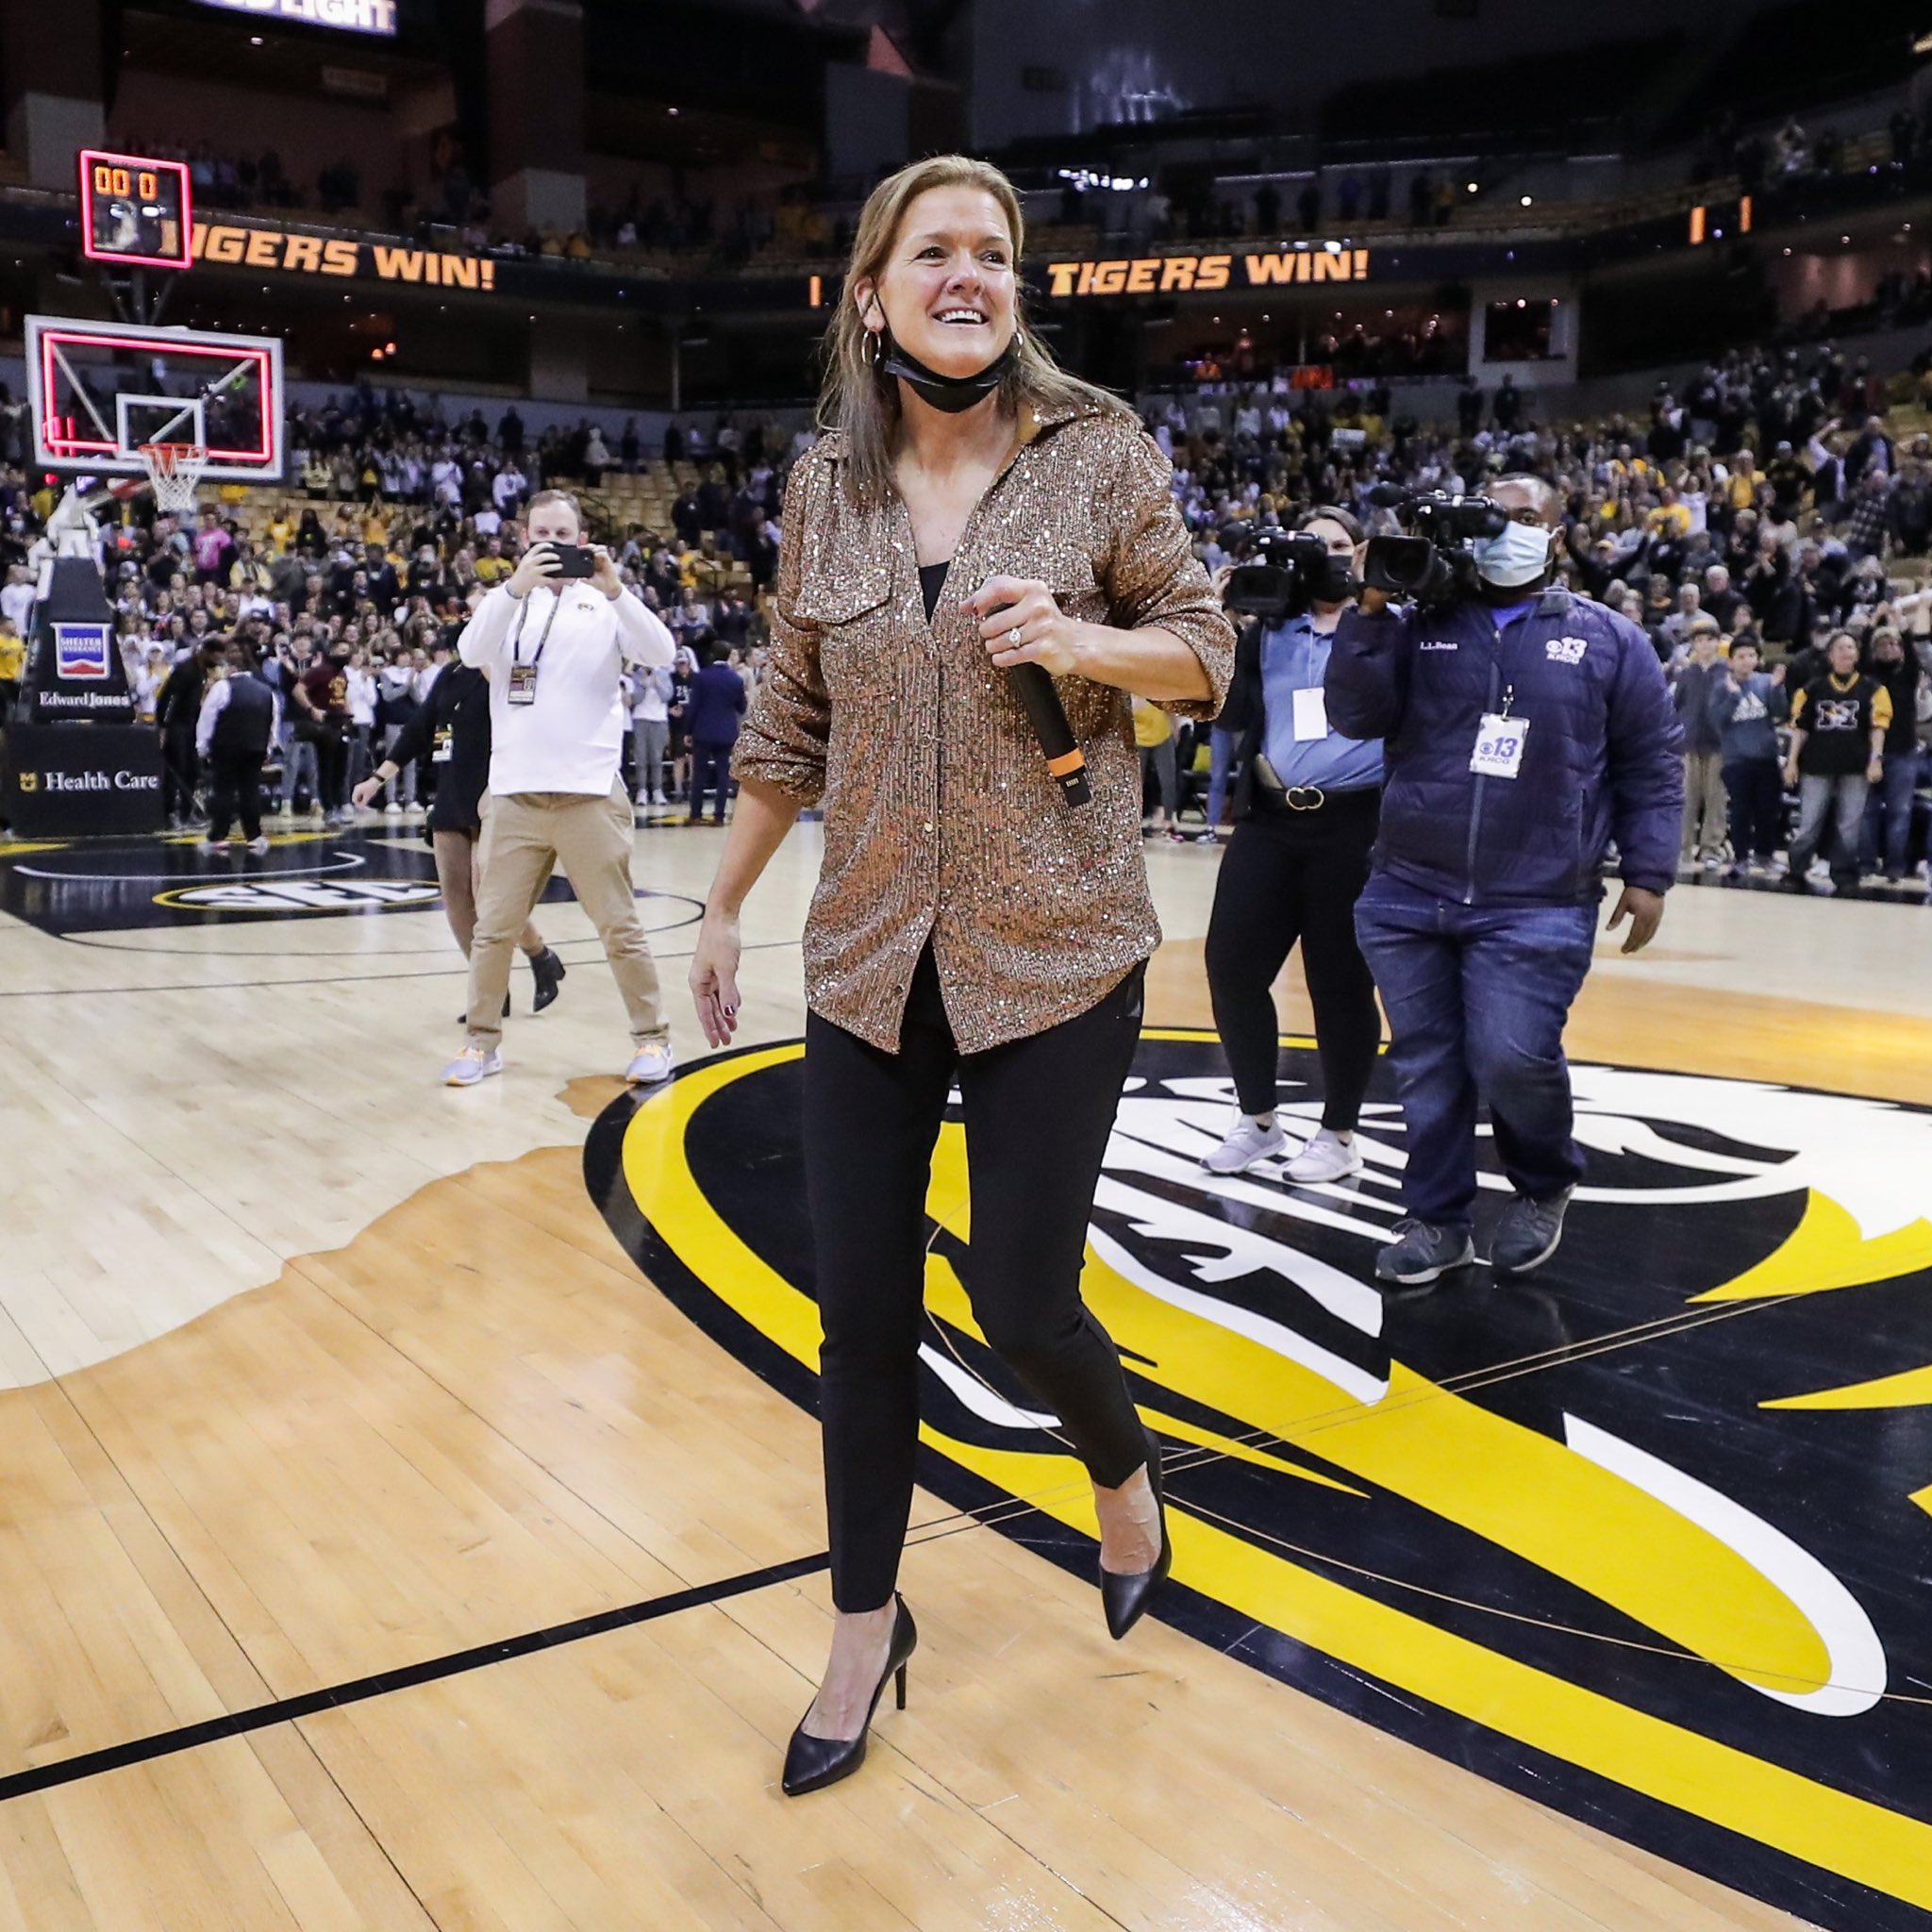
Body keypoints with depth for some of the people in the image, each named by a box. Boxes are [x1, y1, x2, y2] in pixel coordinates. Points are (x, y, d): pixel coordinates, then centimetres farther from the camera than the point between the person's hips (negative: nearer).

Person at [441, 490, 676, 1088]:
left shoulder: (605, 602, 6)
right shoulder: (507, 600, 10)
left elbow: (660, 653, -8)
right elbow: (471, 653, -9)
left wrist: (614, 589, -20)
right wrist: (515, 585, -21)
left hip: (590, 792, -2)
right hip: (514, 793, 2)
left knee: (620, 928, 3)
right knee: (493, 927, 6)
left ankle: (652, 1039, 13)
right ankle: (483, 1041, 18)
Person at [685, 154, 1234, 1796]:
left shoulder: (1099, 451, -2)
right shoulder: (829, 487, 5)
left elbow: (1203, 648, 4)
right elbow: (793, 722, 12)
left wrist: (1084, 640, -17)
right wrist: (723, 907, 16)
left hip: (1056, 955, -3)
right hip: (870, 961, 3)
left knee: (1022, 1302, 2)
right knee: (861, 1310, 7)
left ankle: (1125, 1476, 38)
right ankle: (868, 1627, 29)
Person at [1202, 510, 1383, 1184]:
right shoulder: (1267, 632, 14)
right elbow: (1228, 710, 3)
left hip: (1356, 824, -3)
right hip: (1270, 821, 4)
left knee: (1340, 982, 2)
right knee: (1232, 966, 1)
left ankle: (1338, 1134, 17)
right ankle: (1257, 1120, 19)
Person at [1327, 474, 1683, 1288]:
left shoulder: (1607, 639, 8)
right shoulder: (1421, 627, 9)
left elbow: (1652, 764, 9)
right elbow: (1353, 717, -1)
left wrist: (1648, 873, 2)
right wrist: (1370, 610, -9)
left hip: (1536, 910, -2)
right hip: (1407, 898, 3)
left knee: (1513, 1060, -11)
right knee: (1426, 1066, 6)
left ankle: (1543, 1188, 18)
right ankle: (1437, 1217, 21)